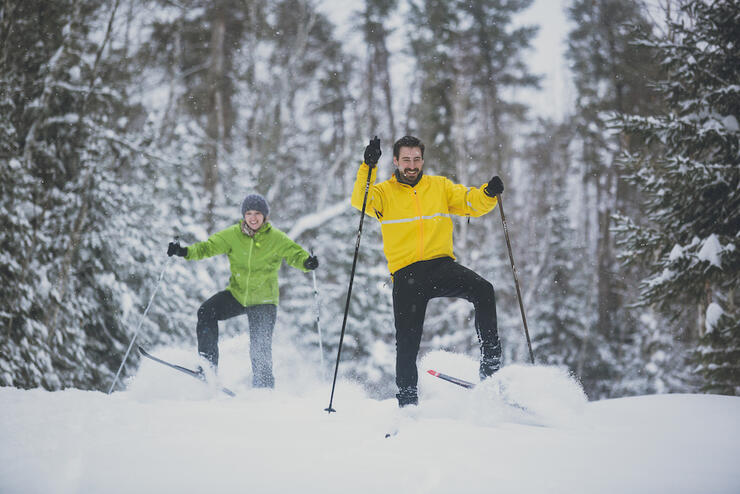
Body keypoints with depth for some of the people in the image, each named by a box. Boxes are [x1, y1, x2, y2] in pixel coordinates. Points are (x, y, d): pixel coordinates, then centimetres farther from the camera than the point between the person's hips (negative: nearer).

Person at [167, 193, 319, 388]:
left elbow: (295, 254, -14)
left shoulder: (276, 238, -8)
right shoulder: (233, 235, -3)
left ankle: (264, 389, 10)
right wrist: (185, 252, -22)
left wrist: (307, 262, -37)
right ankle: (208, 362, -9)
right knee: (206, 312, -20)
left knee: (260, 349, -8)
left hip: (263, 300, -3)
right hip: (236, 294, 3)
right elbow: (208, 247, -5)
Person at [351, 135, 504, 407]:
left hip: (442, 265, 1)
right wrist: (368, 168, -26)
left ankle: (491, 364, -20)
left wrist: (488, 194, -13)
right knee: (407, 342, -4)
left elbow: (472, 203, 9)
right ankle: (407, 402, 11)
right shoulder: (384, 192, 8)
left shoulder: (440, 186, 14)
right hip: (406, 274, -1)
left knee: (483, 291, -26)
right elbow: (360, 201, -12)